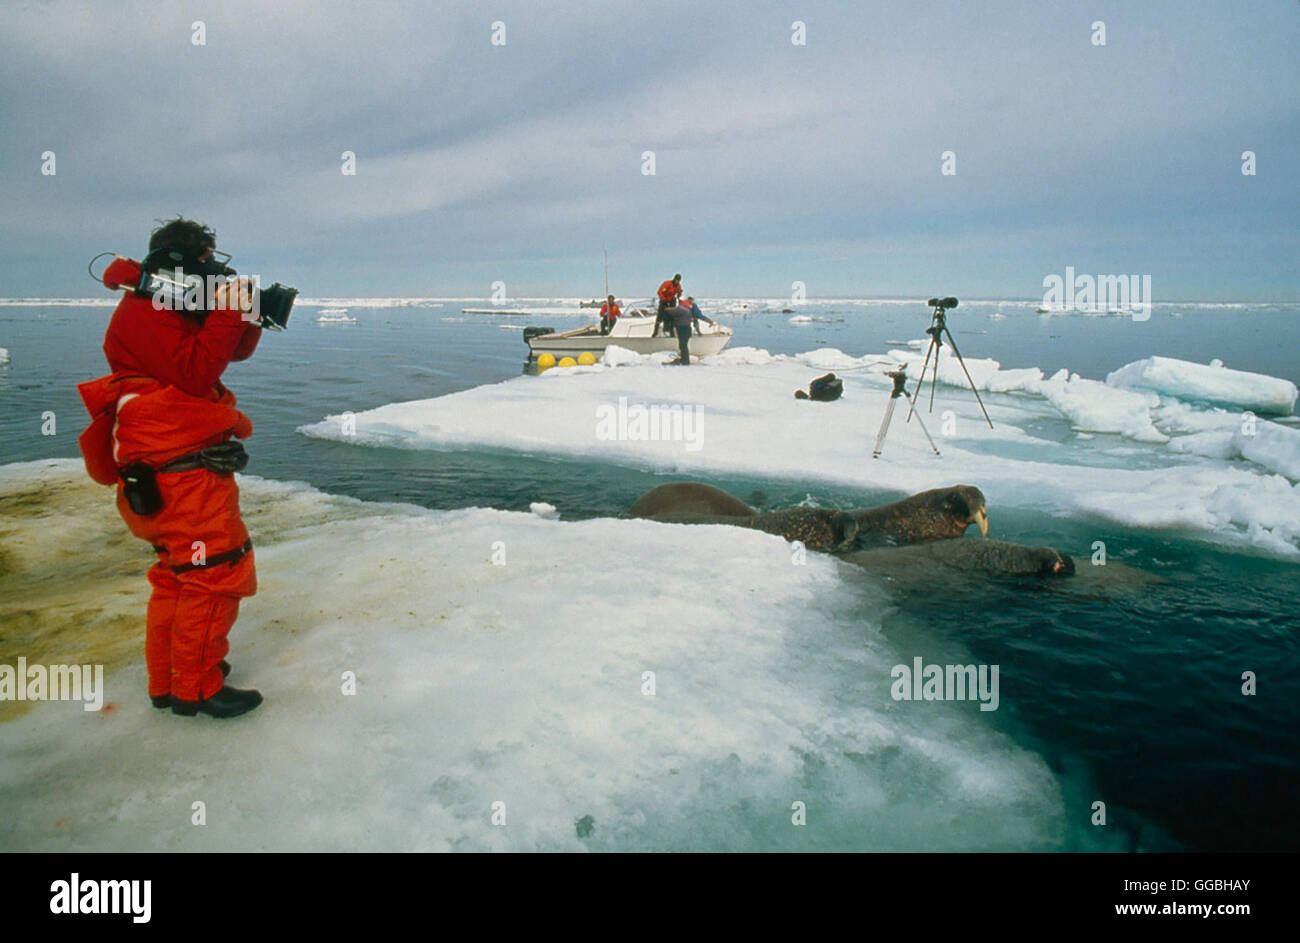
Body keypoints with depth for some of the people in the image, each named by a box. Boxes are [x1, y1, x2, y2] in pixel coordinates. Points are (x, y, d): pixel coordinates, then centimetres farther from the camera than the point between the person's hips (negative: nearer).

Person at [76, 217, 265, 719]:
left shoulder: (177, 307, 17)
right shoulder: (143, 311, -14)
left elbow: (236, 351, 15)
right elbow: (195, 375, -23)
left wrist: (246, 314, -4)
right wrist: (225, 313, -22)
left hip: (188, 465, 11)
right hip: (183, 471, -11)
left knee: (177, 578, 17)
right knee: (217, 574, -7)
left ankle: (168, 682, 29)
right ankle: (196, 689, 3)